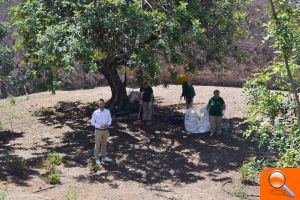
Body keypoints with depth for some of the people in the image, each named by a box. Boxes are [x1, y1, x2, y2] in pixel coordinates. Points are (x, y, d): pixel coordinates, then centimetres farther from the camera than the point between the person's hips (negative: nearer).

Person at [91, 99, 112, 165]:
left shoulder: (107, 111, -2)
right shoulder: (95, 113, -12)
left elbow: (110, 119, 9)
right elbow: (92, 122, -8)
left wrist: (108, 125, -12)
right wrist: (100, 126, -19)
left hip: (105, 130, 4)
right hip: (98, 130, -4)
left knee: (104, 144, 16)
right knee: (97, 145, 5)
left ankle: (104, 157, 30)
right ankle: (97, 159, 16)